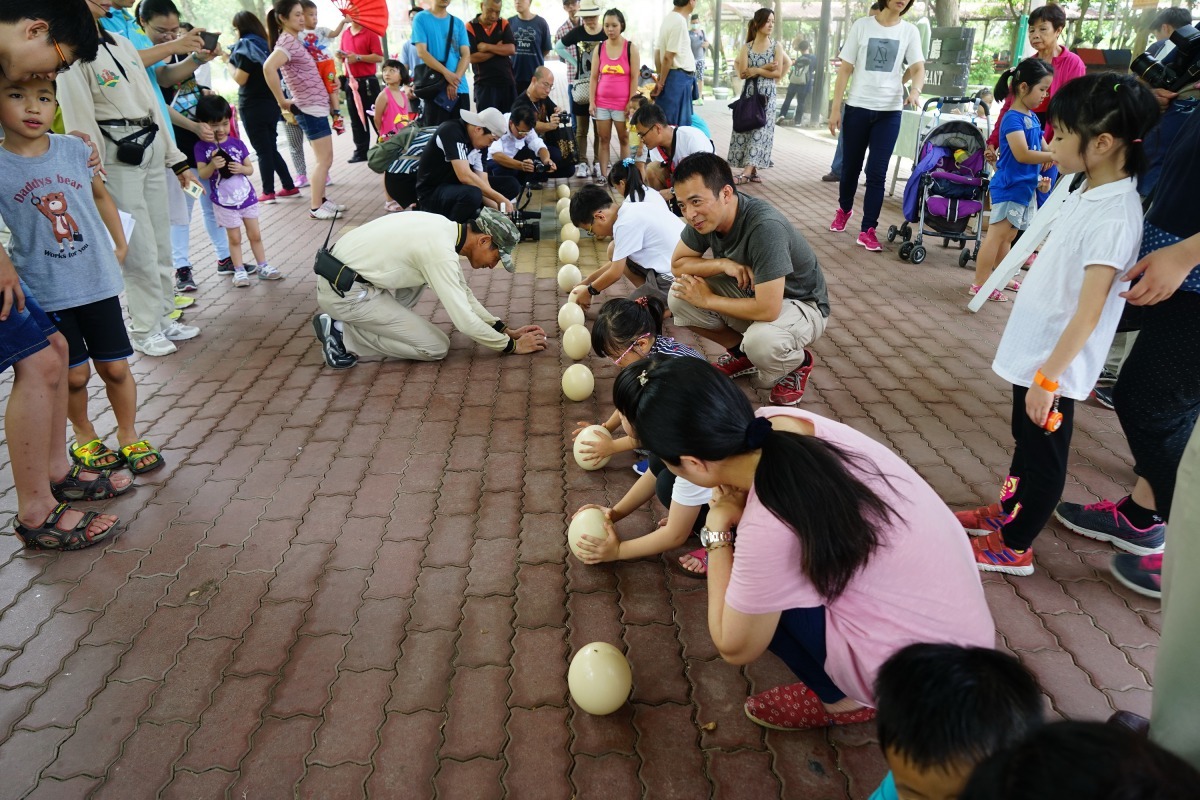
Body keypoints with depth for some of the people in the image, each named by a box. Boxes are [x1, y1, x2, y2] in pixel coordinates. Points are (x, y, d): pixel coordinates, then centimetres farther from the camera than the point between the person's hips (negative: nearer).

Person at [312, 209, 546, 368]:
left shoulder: (445, 229, 6)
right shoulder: (440, 251, -22)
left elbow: (462, 293, 16)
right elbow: (464, 320, -20)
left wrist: (505, 330, 12)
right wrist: (511, 346, -7)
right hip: (344, 293, -9)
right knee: (436, 347, -6)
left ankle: (377, 323, 10)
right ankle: (343, 335, -3)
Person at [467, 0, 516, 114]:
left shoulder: (504, 25, 7)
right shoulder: (470, 28, -2)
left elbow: (511, 49, -5)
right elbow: (472, 57, -12)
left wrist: (487, 47, -13)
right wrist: (499, 49, -6)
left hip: (507, 81, 3)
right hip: (484, 83, -3)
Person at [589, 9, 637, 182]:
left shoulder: (631, 48, -3)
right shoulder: (599, 48, 4)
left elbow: (634, 77, -4)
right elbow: (594, 77, 5)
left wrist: (632, 103, -10)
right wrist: (592, 101, -2)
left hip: (622, 102, -3)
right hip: (602, 102, 3)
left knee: (624, 139, 7)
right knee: (603, 139, 6)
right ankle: (603, 175, 10)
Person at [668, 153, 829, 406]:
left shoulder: (765, 227, -36)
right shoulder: (706, 214, -14)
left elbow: (767, 310, -37)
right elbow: (678, 264, -3)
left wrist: (707, 300, -24)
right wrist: (722, 264, -23)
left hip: (800, 304, -6)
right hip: (750, 291, 7)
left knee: (760, 341, -38)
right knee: (680, 296, -13)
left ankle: (797, 362, -1)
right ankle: (742, 352, 10)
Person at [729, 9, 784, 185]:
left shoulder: (776, 46, 2)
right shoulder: (746, 47, 5)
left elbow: (778, 73, -6)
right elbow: (742, 73, -7)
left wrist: (756, 70, -7)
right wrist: (766, 68, -12)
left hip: (767, 95, -2)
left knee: (760, 131, -9)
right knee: (747, 130, -2)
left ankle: (746, 173, -17)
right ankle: (753, 171, 4)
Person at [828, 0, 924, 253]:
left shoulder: (909, 31, 5)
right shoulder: (862, 25, 2)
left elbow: (918, 69, 0)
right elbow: (845, 69, 2)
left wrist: (915, 90, -23)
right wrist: (835, 108, -4)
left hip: (889, 111, 0)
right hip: (857, 107, 0)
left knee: (877, 172, -4)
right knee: (851, 166, 11)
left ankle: (868, 230, 1)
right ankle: (844, 209, 37)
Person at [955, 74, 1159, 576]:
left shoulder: (1112, 220, -25)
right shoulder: (1090, 192, 4)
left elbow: (1088, 313, -25)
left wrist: (1048, 376, -22)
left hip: (1055, 361, -9)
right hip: (1035, 348, 9)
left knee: (1043, 454, 7)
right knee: (1026, 439, 23)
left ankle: (1014, 547, 23)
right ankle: (1008, 510, 43)